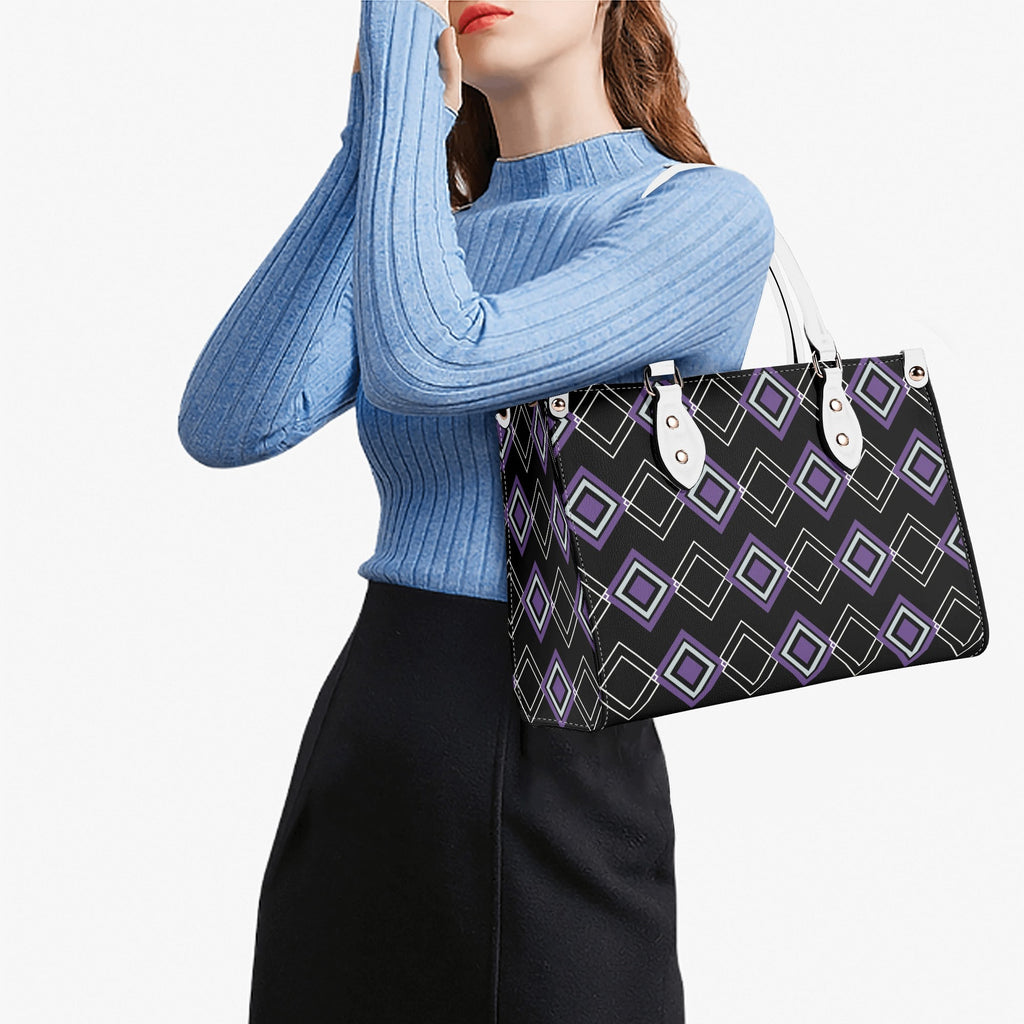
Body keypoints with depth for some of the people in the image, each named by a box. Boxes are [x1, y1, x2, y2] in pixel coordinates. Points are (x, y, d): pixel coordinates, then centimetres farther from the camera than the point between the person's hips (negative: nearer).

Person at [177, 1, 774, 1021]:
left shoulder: (709, 211, -7)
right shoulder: (432, 239, 11)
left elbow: (425, 364, -24)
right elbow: (225, 425, -6)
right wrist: (376, 136, -7)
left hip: (554, 773, -5)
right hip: (352, 755, 6)